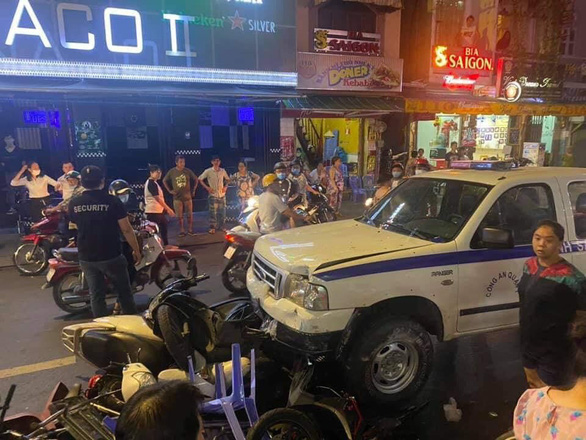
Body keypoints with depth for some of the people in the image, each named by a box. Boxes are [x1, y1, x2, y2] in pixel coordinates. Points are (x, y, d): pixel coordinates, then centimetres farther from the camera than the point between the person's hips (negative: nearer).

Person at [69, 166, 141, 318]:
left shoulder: (74, 203, -1)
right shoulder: (112, 201, -14)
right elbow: (126, 229, -13)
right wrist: (136, 250, -2)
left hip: (86, 257, 4)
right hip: (111, 256, -3)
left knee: (96, 295, 13)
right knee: (124, 292, 11)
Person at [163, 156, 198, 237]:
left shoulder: (188, 171, -3)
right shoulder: (171, 172, -4)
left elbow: (195, 179, 11)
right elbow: (164, 181, 9)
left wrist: (194, 190, 7)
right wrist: (169, 190, 3)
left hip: (187, 196, 1)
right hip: (177, 197, 0)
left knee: (190, 214, 3)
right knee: (180, 216, 4)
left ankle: (190, 230, 14)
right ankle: (182, 231, 14)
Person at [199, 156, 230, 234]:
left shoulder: (223, 171, 4)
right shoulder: (208, 171, -6)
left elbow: (227, 179, 18)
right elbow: (200, 179, -1)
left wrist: (225, 187, 4)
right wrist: (207, 187, -8)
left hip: (222, 194, 4)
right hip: (213, 195, -4)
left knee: (222, 211, 7)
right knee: (213, 212, -5)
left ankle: (221, 226, 20)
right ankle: (212, 228, 5)